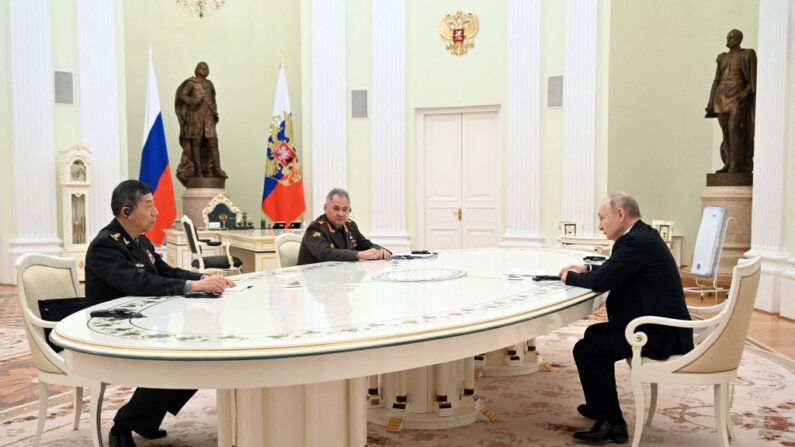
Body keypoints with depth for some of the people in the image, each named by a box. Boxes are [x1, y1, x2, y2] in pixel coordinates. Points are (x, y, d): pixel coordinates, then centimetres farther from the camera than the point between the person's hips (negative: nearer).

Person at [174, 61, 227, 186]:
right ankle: (198, 170, 2)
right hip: (196, 115, -4)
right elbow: (182, 95, -5)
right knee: (196, 142, -1)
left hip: (208, 115, 4)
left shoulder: (209, 84, 18)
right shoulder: (191, 82, 3)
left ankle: (217, 169, -10)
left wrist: (215, 112, 10)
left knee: (213, 142, -6)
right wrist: (192, 101, -21)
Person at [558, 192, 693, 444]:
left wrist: (571, 277, -3)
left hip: (661, 333, -11)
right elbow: (611, 271, 25)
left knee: (585, 349, -12)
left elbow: (600, 282, -22)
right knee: (595, 333, 23)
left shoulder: (635, 240, -19)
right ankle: (602, 405, 34)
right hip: (661, 325, 11)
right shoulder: (642, 235, 13)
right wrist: (585, 270, 9)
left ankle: (611, 422, -1)